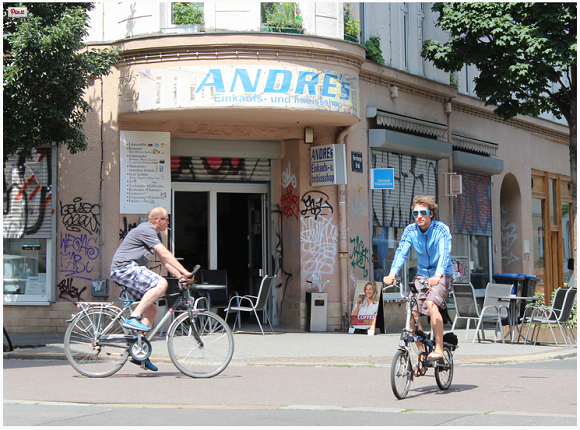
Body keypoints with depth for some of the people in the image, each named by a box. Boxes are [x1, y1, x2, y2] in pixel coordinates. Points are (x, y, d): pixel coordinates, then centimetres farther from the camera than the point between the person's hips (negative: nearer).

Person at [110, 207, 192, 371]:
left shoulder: (154, 234, 21)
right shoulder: (146, 230, -12)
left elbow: (165, 260, 20)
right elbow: (165, 254, -19)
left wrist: (180, 276, 8)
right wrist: (184, 271, -19)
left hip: (130, 271, 11)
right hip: (124, 267, -11)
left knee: (151, 309, 6)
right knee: (161, 283, -26)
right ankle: (132, 318, -27)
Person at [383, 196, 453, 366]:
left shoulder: (441, 229, -16)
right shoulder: (410, 230, -4)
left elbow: (444, 254, -29)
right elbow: (401, 252, -15)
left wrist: (437, 275, -47)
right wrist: (392, 273, -33)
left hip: (442, 275, -5)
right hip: (422, 274, 5)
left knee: (431, 303, -30)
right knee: (412, 310, -11)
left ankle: (439, 350, -25)